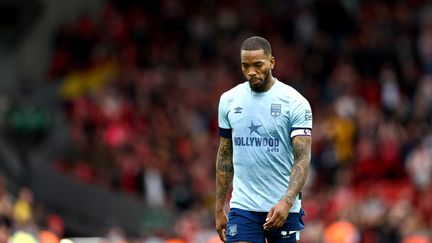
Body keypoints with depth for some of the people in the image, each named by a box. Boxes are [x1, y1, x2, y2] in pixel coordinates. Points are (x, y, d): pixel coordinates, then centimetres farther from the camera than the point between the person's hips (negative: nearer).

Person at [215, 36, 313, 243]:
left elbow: (302, 159, -12)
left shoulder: (296, 103, -6)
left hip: (283, 209, -2)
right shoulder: (228, 100, 6)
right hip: (242, 208, 2)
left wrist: (286, 202, -27)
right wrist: (219, 209, 12)